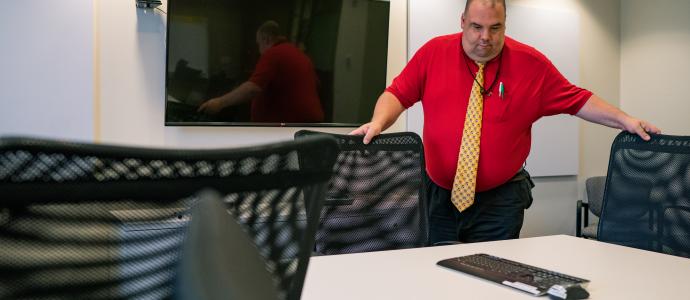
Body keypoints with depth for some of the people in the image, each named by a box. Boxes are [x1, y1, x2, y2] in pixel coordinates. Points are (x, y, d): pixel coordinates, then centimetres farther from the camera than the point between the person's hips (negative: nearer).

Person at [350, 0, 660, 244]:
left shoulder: (531, 63, -4)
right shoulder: (434, 52, -3)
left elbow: (577, 100, 3)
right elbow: (398, 93, -3)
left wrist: (624, 120, -5)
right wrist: (378, 122, -21)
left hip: (500, 202, -1)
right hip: (438, 194, 1)